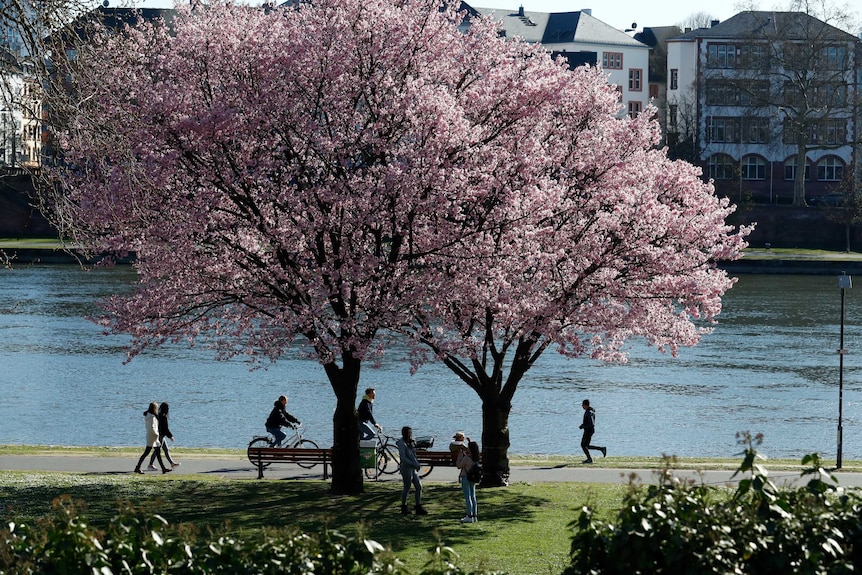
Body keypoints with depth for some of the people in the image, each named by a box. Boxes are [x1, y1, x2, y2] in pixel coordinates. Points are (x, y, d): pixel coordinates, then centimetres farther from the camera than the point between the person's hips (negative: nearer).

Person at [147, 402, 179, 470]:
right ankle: (150, 465, 1)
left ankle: (172, 463, 16)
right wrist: (170, 436, -12)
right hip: (161, 435, -10)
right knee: (157, 450, -3)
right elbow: (165, 428, -19)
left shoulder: (158, 415, 8)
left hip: (160, 435, 10)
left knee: (166, 449, 12)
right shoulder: (163, 416, -19)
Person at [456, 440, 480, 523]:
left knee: (467, 497, -4)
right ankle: (474, 516, 15)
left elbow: (458, 465, -9)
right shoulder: (476, 459, 1)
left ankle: (470, 516, -5)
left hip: (465, 478, -7)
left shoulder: (466, 458, -21)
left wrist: (460, 455, -4)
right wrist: (464, 454, 11)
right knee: (473, 497, 12)